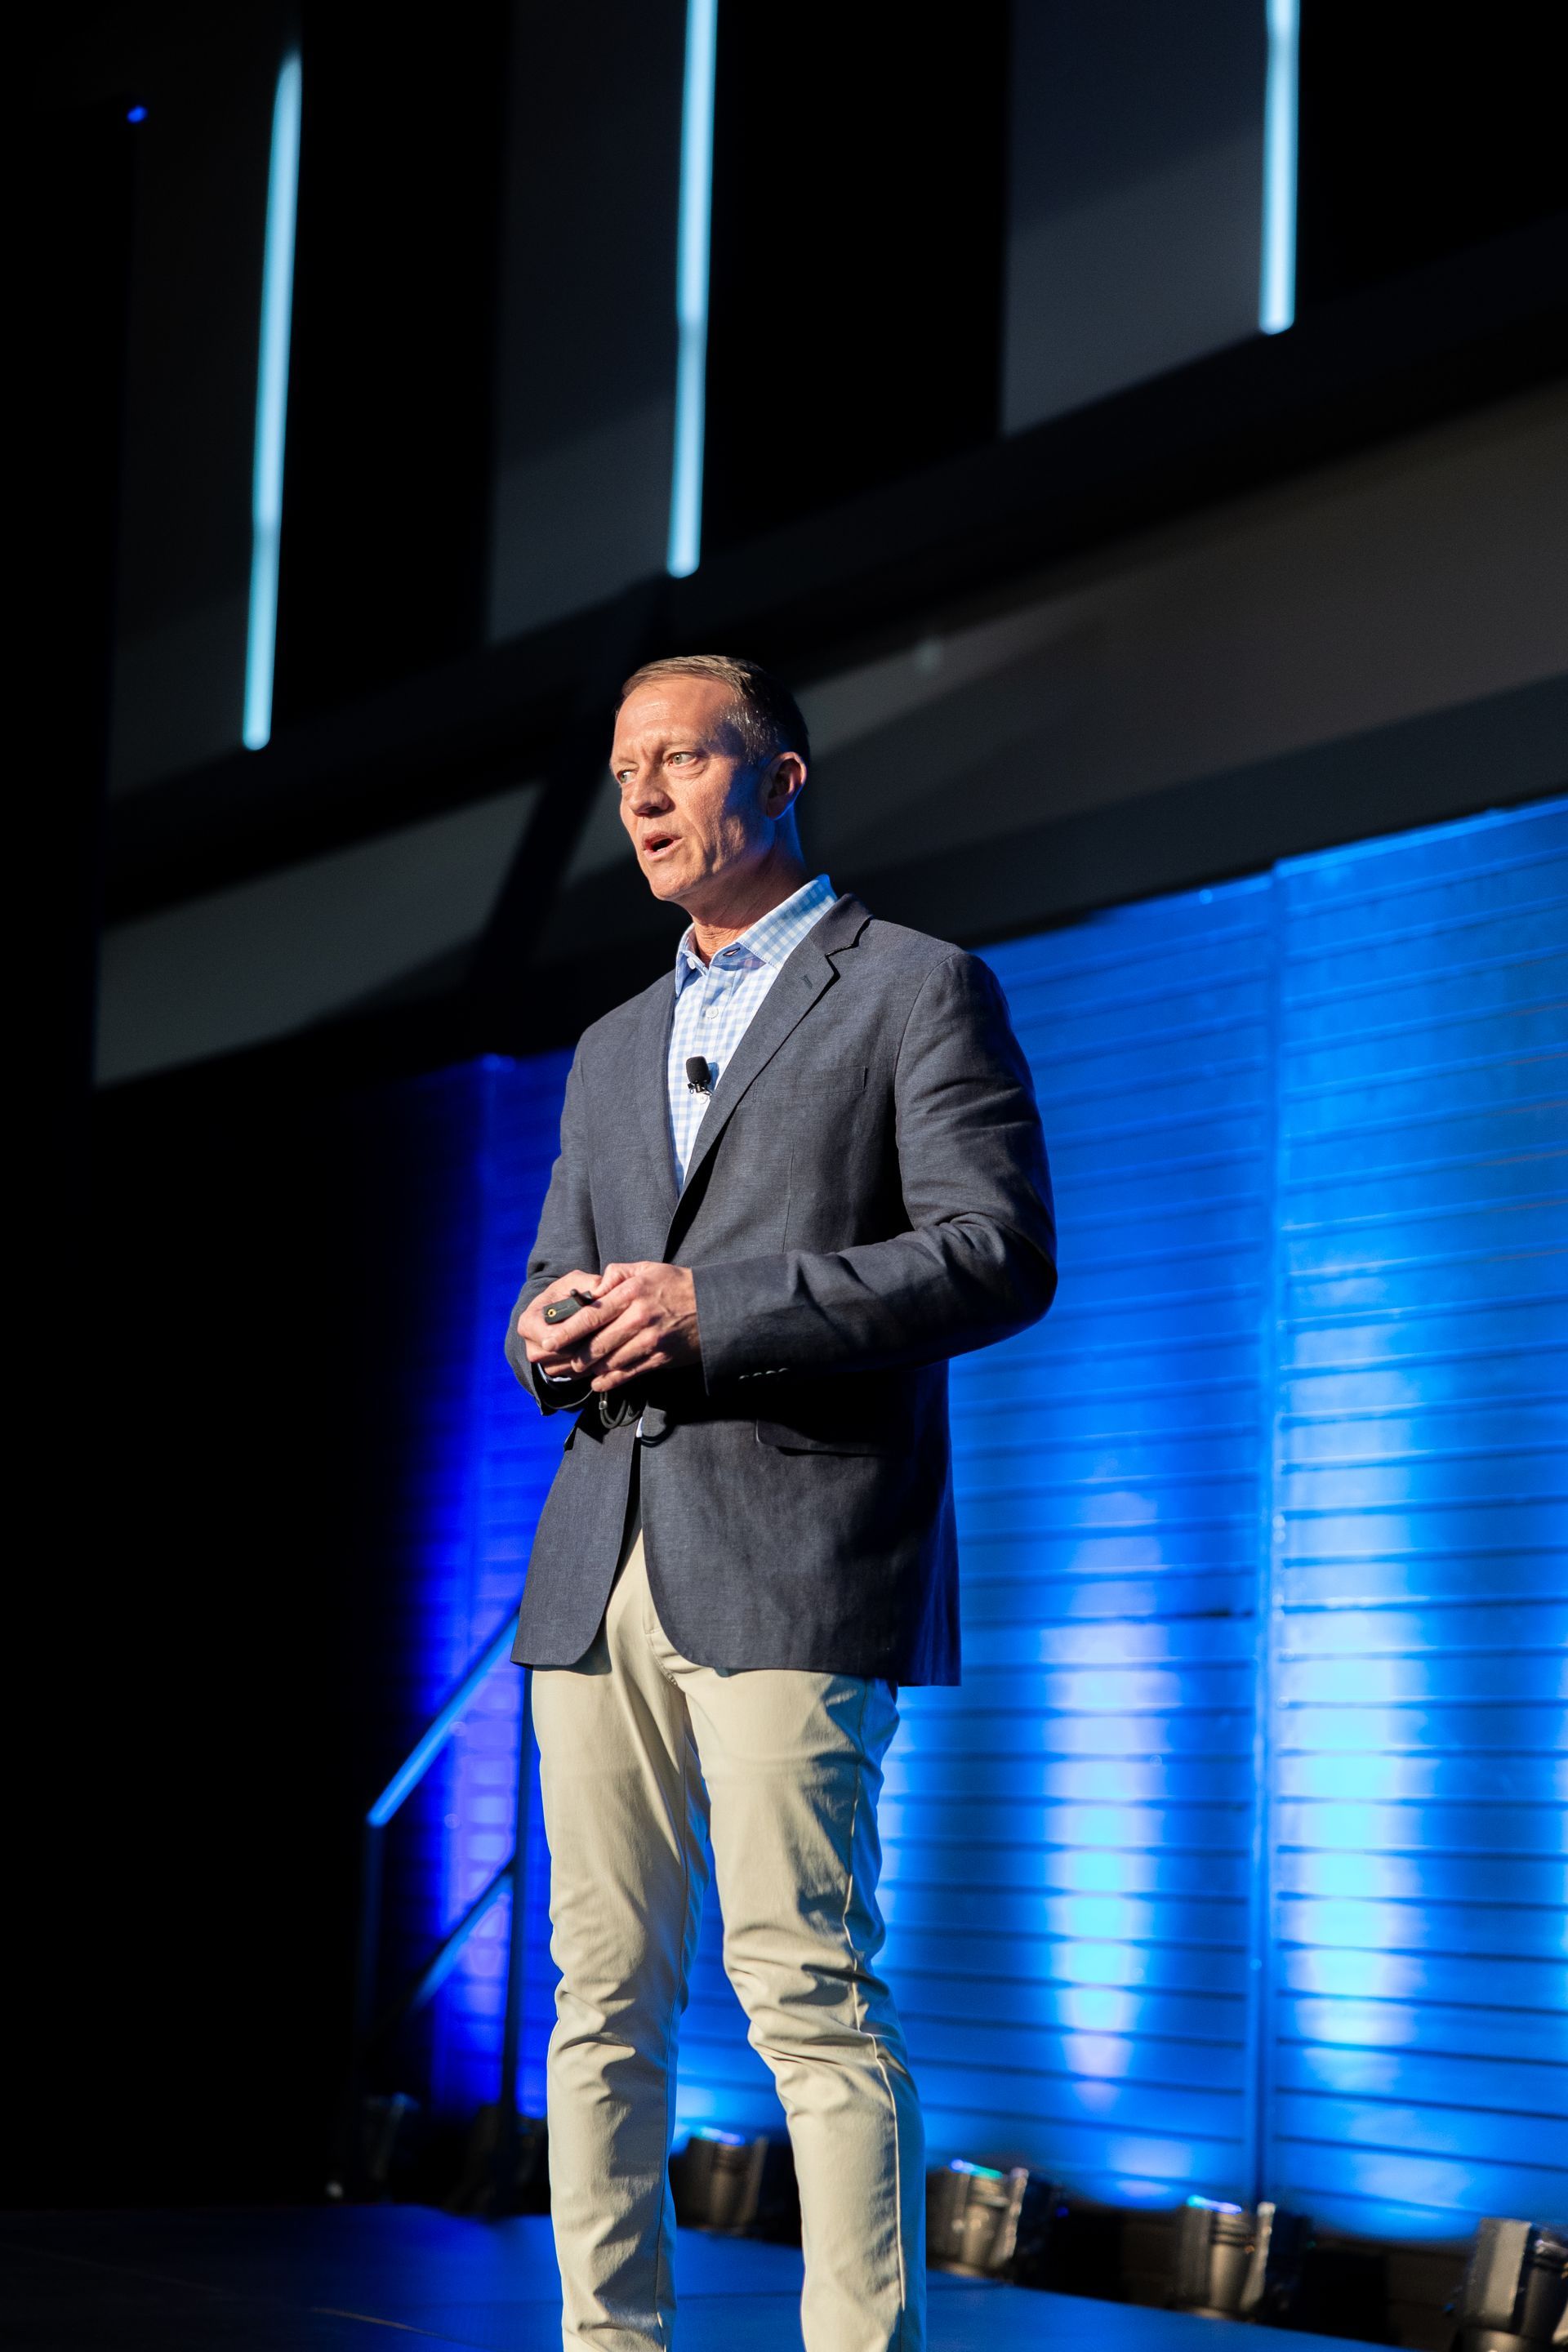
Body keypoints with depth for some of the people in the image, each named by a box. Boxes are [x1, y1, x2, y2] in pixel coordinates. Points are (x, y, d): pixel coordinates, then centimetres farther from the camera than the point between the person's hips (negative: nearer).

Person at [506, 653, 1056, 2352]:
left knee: (806, 1985, -12)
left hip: (794, 1566, -6)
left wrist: (718, 1309, -14)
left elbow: (1000, 1250, -7)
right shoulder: (614, 1048, 25)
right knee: (603, 1995, 5)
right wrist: (554, 1334, -1)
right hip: (603, 1570, 7)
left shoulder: (918, 990, 4)